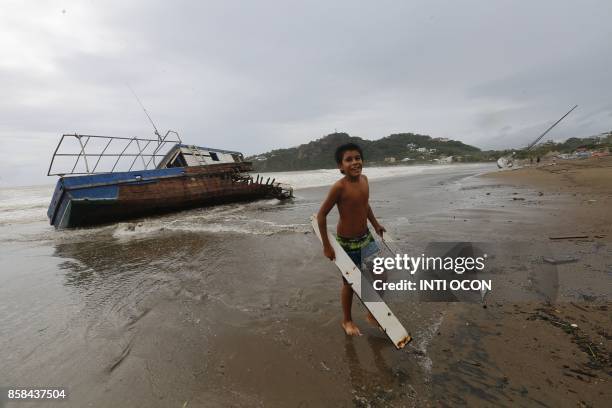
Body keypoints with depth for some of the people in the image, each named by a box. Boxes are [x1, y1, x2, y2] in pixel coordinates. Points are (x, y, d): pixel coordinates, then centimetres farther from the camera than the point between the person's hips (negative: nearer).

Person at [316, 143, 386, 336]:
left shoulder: (364, 179, -2)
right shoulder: (339, 187, -24)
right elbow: (321, 215, -20)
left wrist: (376, 224, 18)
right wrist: (326, 246, -18)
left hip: (366, 237, 7)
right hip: (347, 242, -6)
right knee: (350, 282, 10)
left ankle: (372, 315, 35)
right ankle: (347, 321, 36)